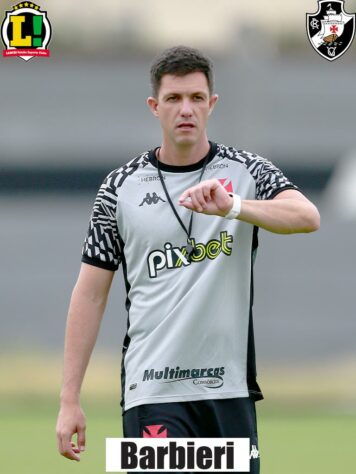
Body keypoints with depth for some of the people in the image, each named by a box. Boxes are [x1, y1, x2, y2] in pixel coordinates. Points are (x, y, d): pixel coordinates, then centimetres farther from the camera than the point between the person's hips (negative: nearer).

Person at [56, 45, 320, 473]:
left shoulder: (248, 173, 3)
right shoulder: (121, 189, 4)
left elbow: (307, 217, -16)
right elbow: (90, 294, 5)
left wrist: (232, 206, -34)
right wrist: (69, 400, 0)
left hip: (230, 389, 1)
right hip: (152, 390, -1)